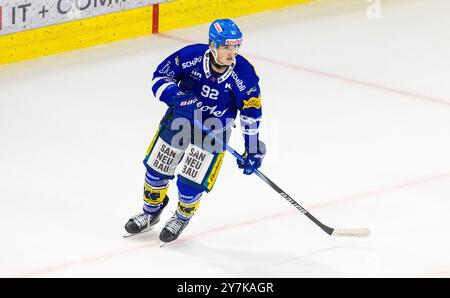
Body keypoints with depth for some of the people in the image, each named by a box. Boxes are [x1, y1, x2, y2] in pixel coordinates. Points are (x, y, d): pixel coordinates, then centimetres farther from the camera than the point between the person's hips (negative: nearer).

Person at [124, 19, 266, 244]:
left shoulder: (243, 74, -24)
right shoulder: (191, 56, -25)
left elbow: (251, 113, -11)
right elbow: (160, 76, -13)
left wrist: (253, 150, -10)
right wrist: (175, 95, -33)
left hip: (214, 129, -2)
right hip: (180, 118, 2)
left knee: (191, 182, -6)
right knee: (156, 168, 12)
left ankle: (182, 218, 27)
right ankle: (151, 213, 40)